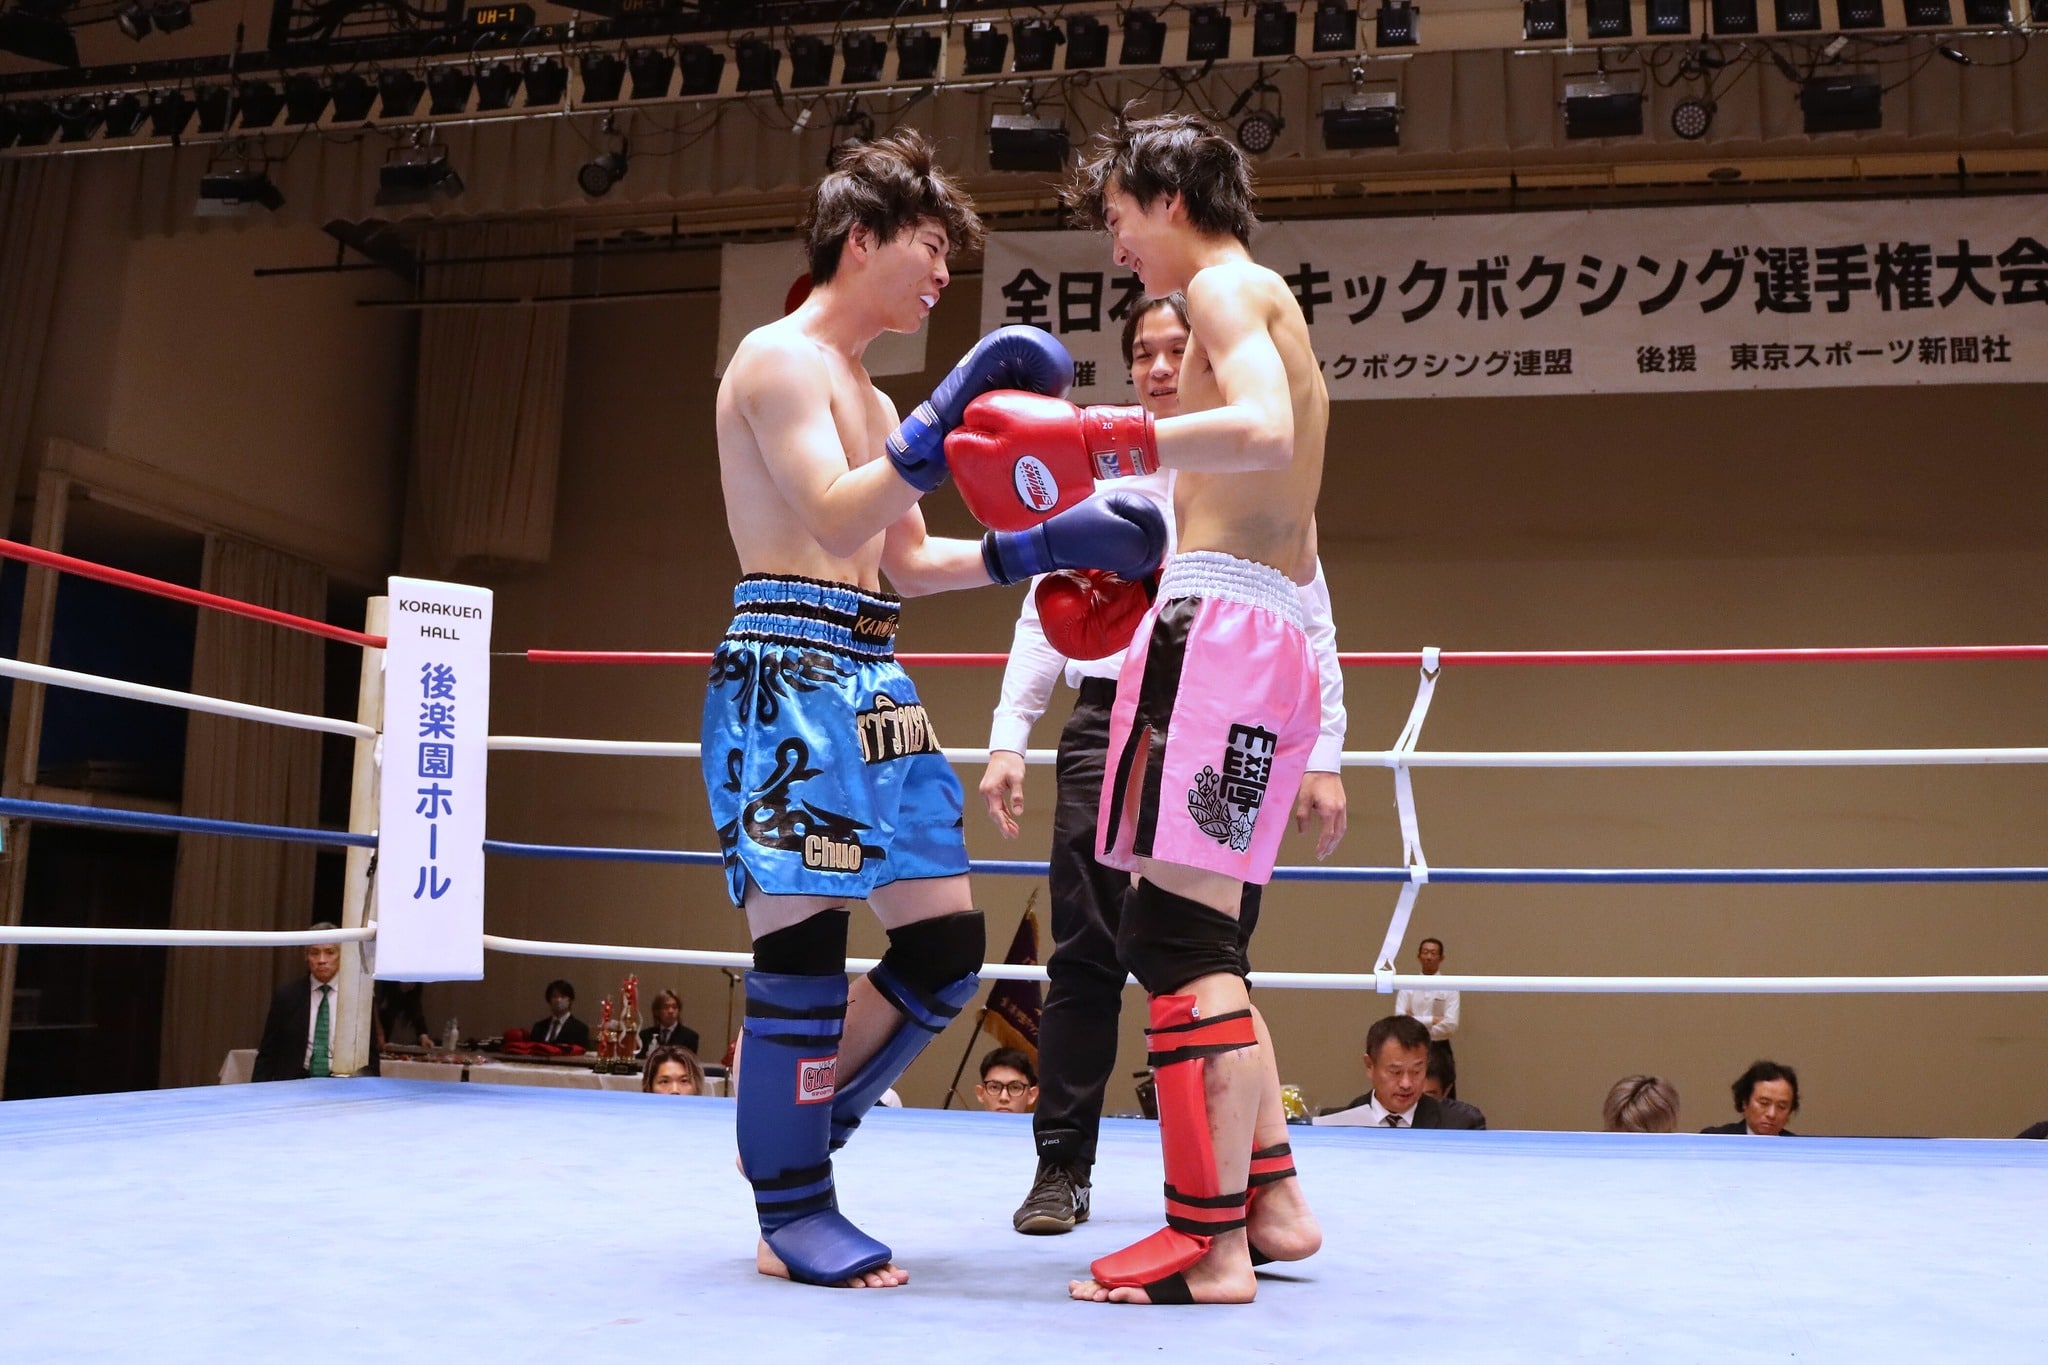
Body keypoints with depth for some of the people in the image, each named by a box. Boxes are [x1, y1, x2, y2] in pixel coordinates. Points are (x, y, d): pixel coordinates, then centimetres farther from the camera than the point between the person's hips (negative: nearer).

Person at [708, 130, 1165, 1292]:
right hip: (788, 669, -9)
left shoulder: (869, 395, 24)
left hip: (873, 679, 9)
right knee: (804, 935, -8)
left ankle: (793, 1136, 22)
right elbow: (831, 519, -17)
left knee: (948, 941, 7)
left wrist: (1041, 547, 14)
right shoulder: (778, 358, -4)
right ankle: (792, 1210, 7)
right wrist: (947, 422, -23)